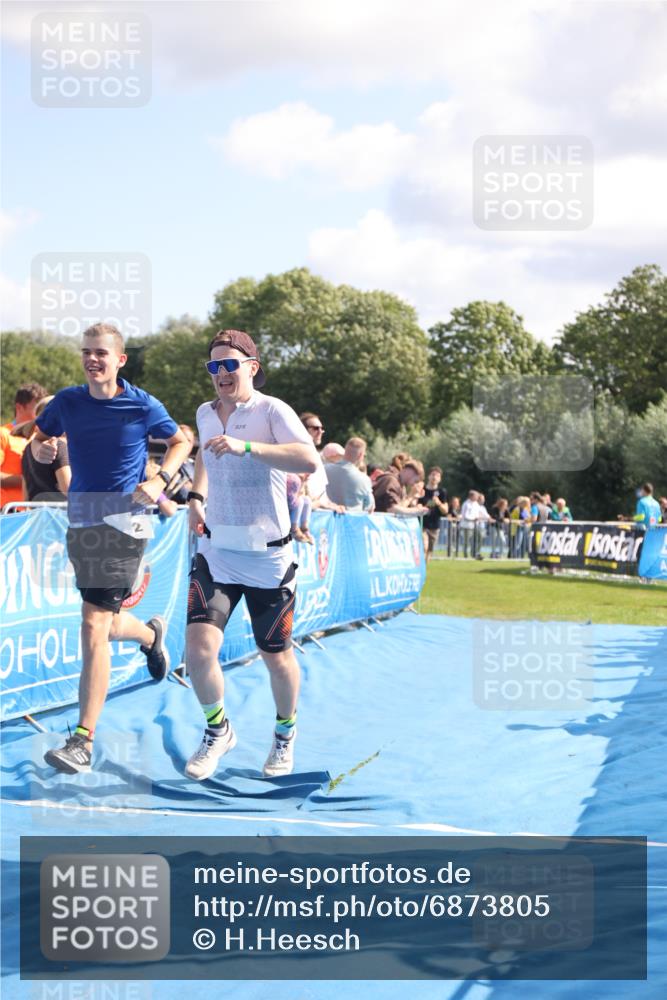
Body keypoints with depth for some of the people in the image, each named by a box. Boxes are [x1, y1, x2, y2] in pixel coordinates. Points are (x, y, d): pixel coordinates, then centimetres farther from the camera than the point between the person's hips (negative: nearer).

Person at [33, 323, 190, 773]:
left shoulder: (143, 405, -4)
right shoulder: (67, 402, 4)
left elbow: (181, 442, 10)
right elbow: (39, 440, 16)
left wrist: (159, 482, -7)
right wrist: (41, 449, -9)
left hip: (124, 519, -5)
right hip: (81, 516, 5)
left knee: (94, 626, -12)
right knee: (107, 624, 16)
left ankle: (83, 741, -10)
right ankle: (151, 632, 53)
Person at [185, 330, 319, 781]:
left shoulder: (271, 410, -11)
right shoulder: (205, 413, 7)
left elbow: (310, 459, -29)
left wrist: (246, 446, -37)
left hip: (268, 556, -4)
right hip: (216, 552, 4)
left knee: (277, 656, 9)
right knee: (198, 648, -12)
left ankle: (285, 734, 37)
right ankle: (218, 730, 13)